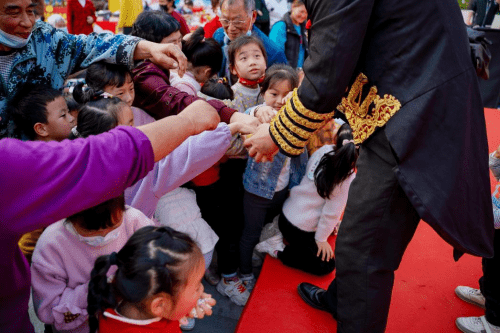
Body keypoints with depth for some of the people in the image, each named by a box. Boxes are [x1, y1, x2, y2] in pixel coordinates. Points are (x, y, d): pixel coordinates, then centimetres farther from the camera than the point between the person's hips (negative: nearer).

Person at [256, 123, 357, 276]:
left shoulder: (324, 150, -11)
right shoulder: (347, 176, -26)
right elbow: (332, 210, -18)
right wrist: (321, 239, -3)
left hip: (287, 211, 7)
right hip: (299, 229, -7)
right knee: (326, 266, 12)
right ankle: (278, 250, 4)